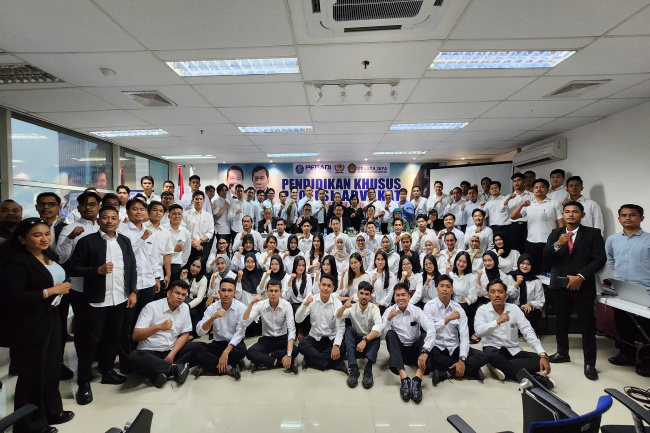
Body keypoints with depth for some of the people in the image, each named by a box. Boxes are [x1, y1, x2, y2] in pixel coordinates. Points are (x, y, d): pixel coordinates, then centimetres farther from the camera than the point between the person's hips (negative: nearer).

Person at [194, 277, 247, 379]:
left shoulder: (241, 308, -10)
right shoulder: (212, 308, -4)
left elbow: (240, 333, -16)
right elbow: (200, 332, -12)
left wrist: (226, 352, -27)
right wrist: (213, 317, -29)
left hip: (234, 344, -2)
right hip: (217, 344, 3)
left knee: (241, 350, -35)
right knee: (197, 348, -25)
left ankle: (207, 366, -18)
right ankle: (230, 368, -24)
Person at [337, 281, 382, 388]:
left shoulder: (374, 308, -10)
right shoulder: (352, 308, -3)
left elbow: (378, 327, -28)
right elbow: (337, 316, -21)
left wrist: (365, 340, -43)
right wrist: (344, 307, -43)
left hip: (370, 343, -1)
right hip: (355, 342, 1)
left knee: (376, 333, -30)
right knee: (349, 329, -27)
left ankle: (368, 369, -39)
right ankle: (353, 369, -36)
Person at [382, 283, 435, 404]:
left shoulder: (416, 311, -6)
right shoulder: (389, 311, -3)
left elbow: (431, 329, -23)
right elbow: (385, 334, -12)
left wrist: (425, 352, -36)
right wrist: (389, 319, -28)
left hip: (415, 349, 0)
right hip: (398, 349, 0)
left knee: (426, 335, -25)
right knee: (391, 333, -27)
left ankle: (417, 380, -41)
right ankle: (403, 378, -41)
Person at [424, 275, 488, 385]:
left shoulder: (458, 308, 3)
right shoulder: (430, 306, -4)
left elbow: (464, 336, -6)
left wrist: (462, 360, -19)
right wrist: (448, 319, -24)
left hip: (454, 348, 3)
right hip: (436, 347, -3)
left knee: (482, 357, -16)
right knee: (430, 357, -36)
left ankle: (445, 373, -23)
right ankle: (471, 370, -20)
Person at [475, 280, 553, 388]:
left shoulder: (514, 309, 2)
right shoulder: (482, 310, -4)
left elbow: (528, 332, -6)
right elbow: (479, 332, -19)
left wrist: (543, 355, -18)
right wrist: (498, 321, -28)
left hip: (514, 351, 3)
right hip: (493, 350, -3)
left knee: (539, 360, -22)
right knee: (489, 353, -38)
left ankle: (500, 366, -26)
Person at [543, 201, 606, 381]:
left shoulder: (593, 233, -1)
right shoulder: (555, 234, 7)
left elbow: (600, 259, -8)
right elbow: (546, 257, -3)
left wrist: (581, 276, -17)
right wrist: (557, 245, -21)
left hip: (583, 286, -3)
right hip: (559, 285, 3)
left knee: (587, 325, 3)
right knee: (561, 322, 13)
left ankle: (589, 363, 15)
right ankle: (562, 353, 30)